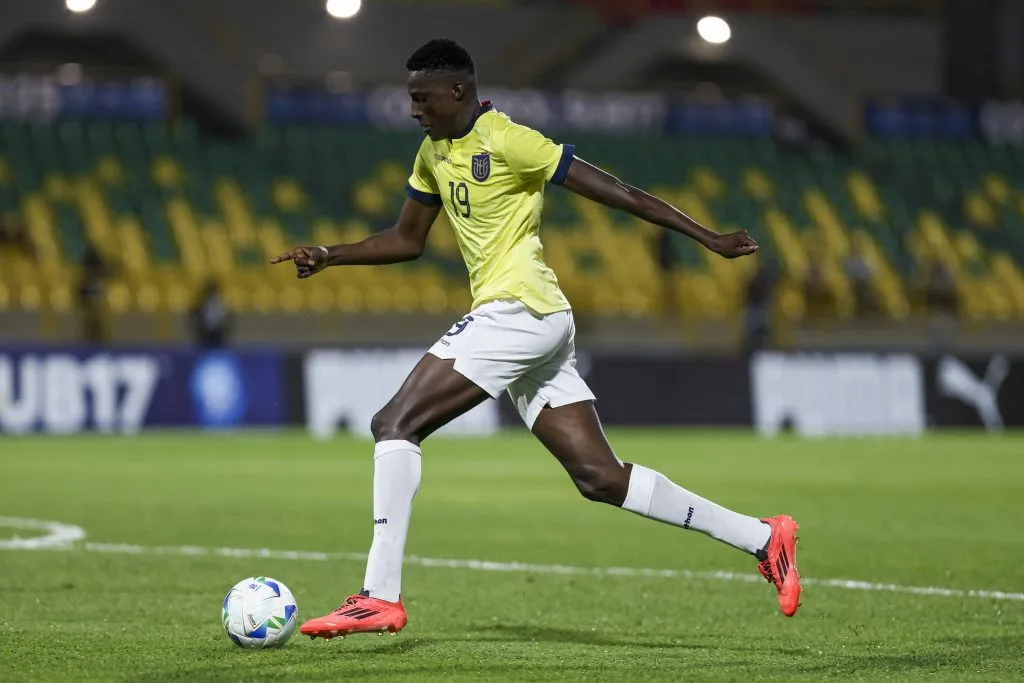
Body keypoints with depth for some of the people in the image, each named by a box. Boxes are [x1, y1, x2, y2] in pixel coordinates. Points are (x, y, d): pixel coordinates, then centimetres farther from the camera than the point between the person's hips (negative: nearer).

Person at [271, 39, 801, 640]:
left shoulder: (506, 141, -10)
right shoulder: (434, 152, 17)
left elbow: (619, 194, -9)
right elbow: (406, 241, 28)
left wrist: (709, 239, -8)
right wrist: (327, 256, 15)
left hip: (520, 312, -9)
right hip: (541, 323, 9)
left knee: (395, 425, -12)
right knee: (601, 478, 5)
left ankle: (381, 597, -14)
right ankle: (762, 538, 9)